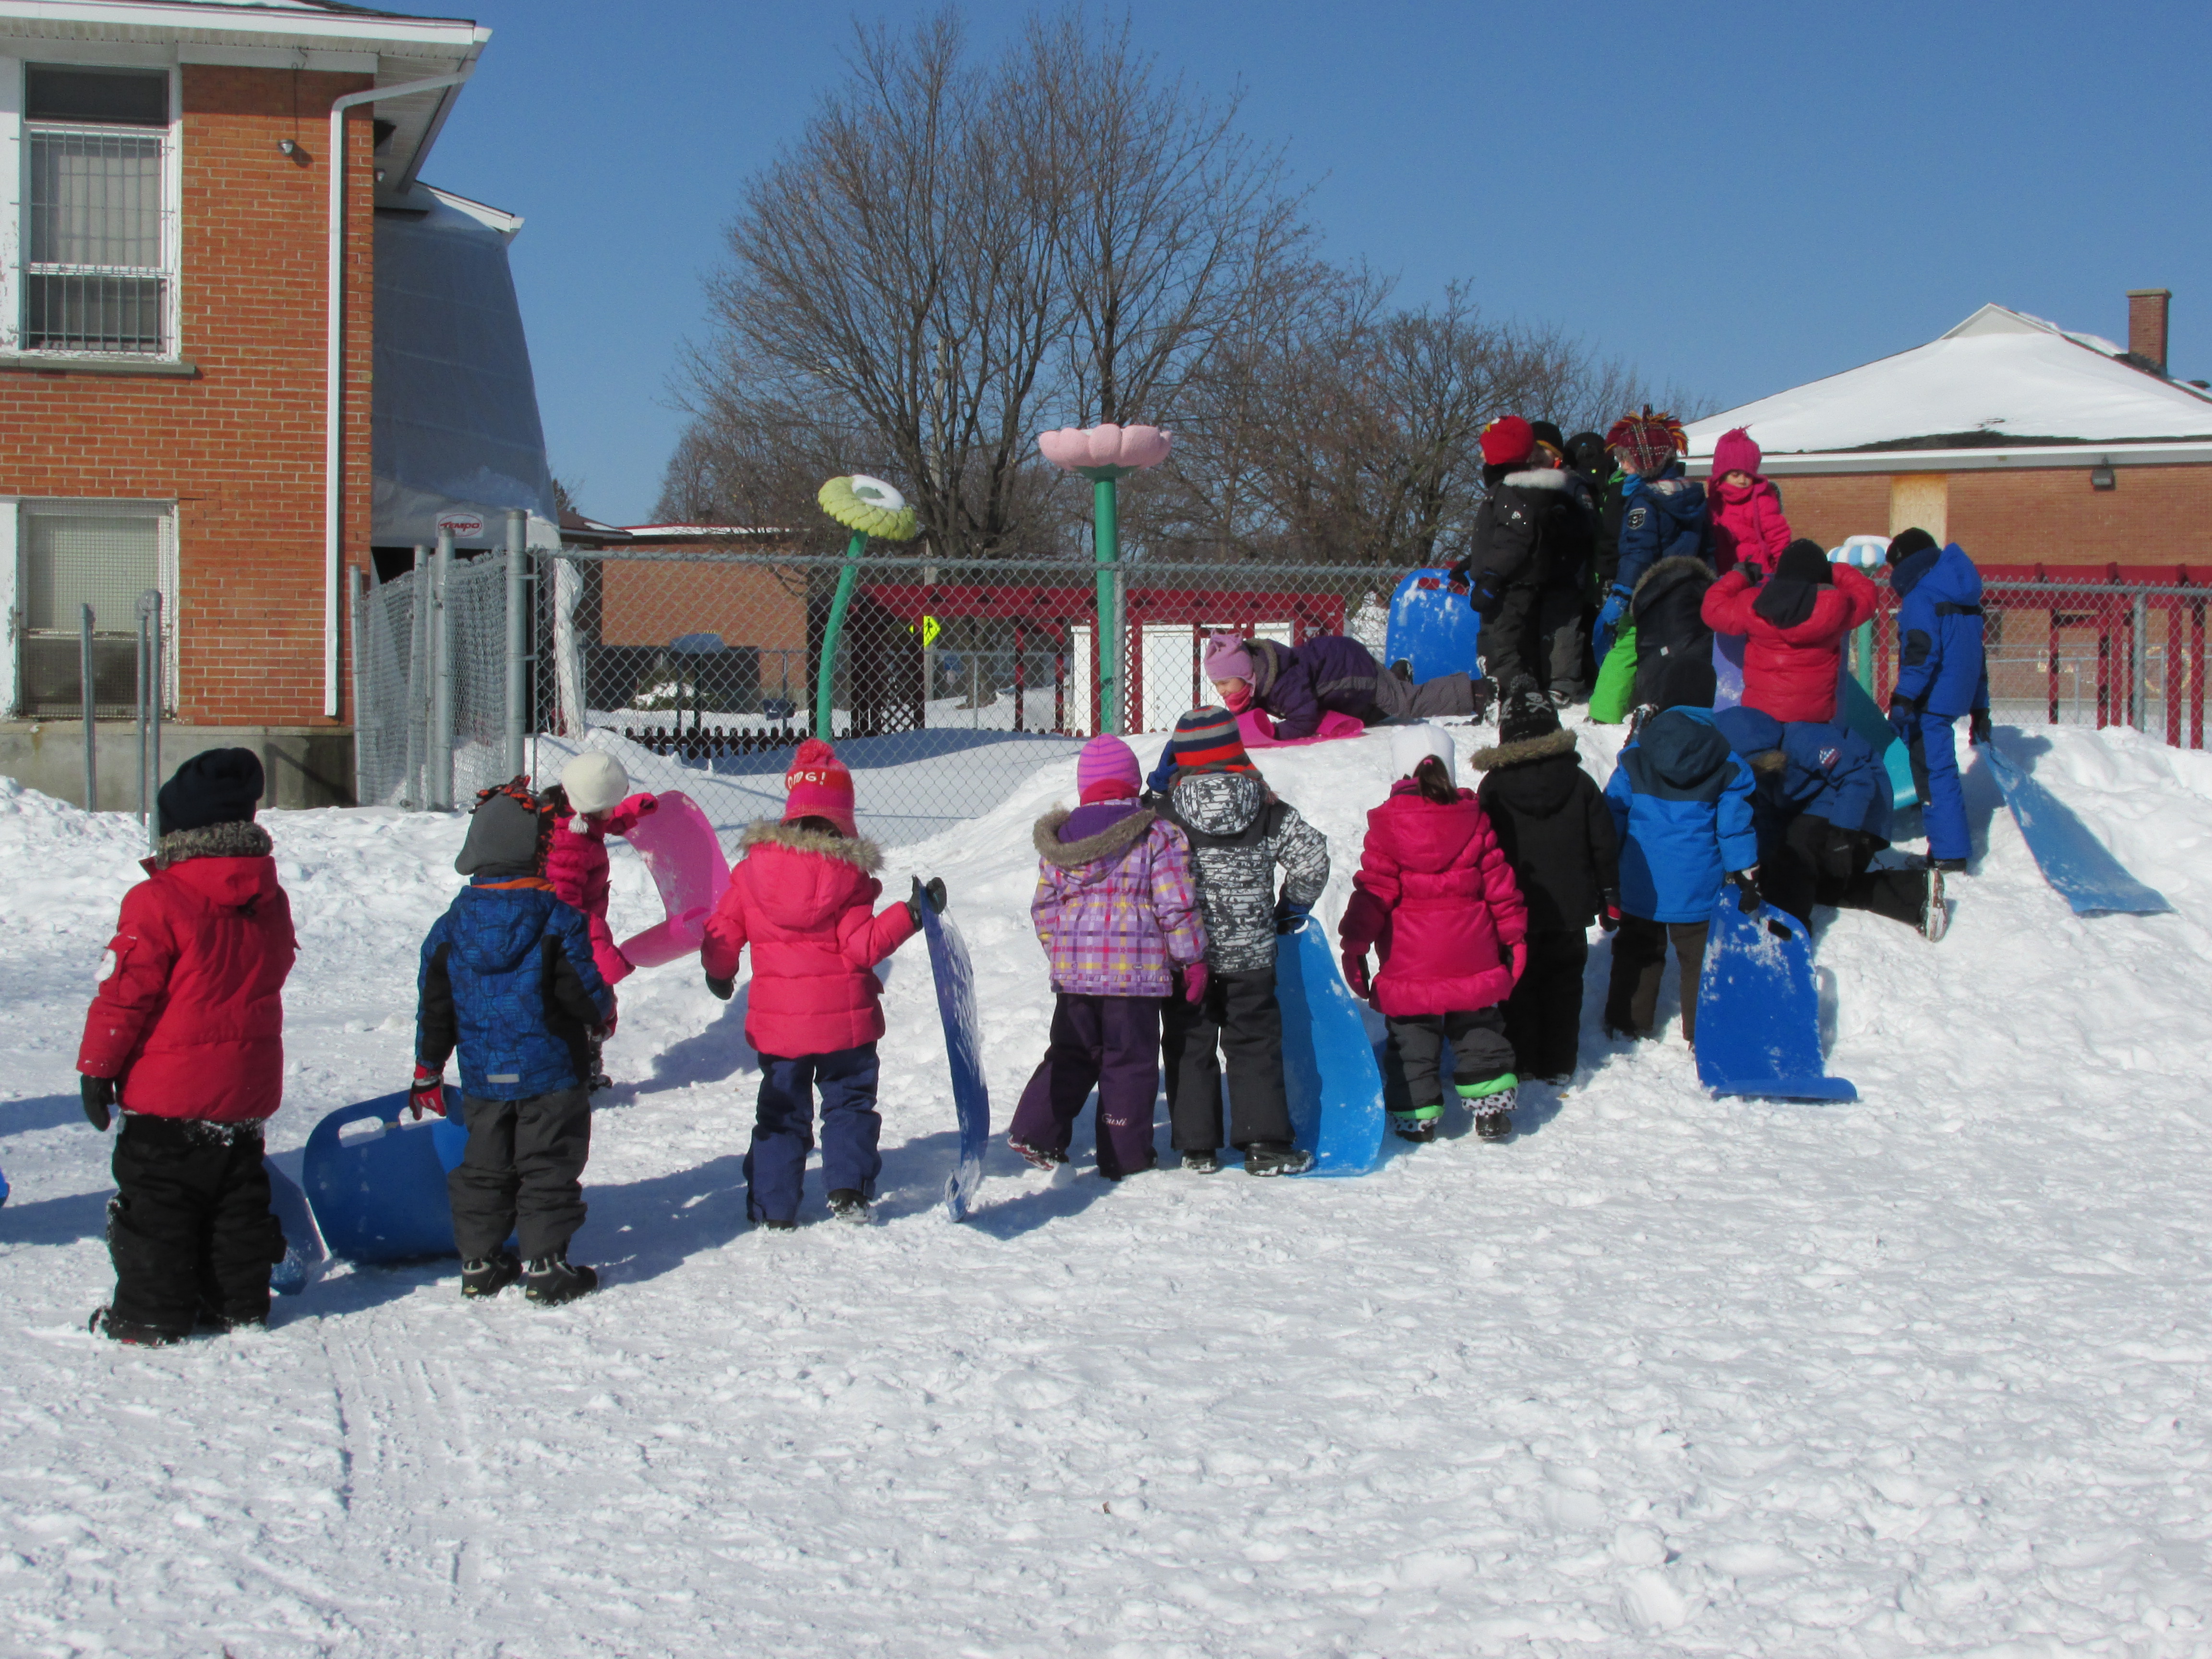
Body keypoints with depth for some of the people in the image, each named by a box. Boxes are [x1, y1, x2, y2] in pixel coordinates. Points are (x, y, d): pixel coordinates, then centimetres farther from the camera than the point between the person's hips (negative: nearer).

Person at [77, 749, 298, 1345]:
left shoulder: (159, 903, -16)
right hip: (248, 1090, 6)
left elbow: (124, 993, -14)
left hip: (168, 1093, -6)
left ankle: (152, 1315, 7)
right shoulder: (271, 903, 4)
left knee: (155, 1205, 4)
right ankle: (240, 1302, 21)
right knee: (238, 1200, 16)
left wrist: (96, 1067, -5)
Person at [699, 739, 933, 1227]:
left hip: (776, 1018, 2)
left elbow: (722, 935, 2)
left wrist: (719, 974, 21)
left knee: (782, 1109, 13)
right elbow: (863, 946, -15)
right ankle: (849, 1187, 5)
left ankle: (773, 1207, 12)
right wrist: (912, 914, -12)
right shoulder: (848, 875, -10)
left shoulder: (753, 868, -3)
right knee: (850, 1099, 16)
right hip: (844, 1015, -2)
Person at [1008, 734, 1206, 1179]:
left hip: (1073, 971, 4)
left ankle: (1035, 1133, 12)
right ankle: (1125, 1155, 9)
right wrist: (1192, 959, 1)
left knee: (1071, 1054, 18)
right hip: (1135, 970, -4)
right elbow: (1177, 905, -8)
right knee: (1129, 1060, 5)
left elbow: (1045, 905, 12)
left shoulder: (1059, 840, 6)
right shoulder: (1156, 836, -6)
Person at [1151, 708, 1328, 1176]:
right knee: (1256, 1046, 9)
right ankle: (1265, 1144, 5)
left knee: (1189, 1048, 10)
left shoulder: (1164, 812, -9)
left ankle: (1197, 1147, 10)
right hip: (1251, 958, 1)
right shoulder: (1270, 810, -4)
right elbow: (1312, 857, -4)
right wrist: (1291, 909, 10)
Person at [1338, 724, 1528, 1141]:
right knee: (1479, 1031, 15)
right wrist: (1513, 934, 15)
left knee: (1412, 1037, 8)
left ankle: (1416, 1116, 11)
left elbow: (1374, 890, -10)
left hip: (1410, 962, -3)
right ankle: (1492, 1107, 15)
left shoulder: (1387, 825, -9)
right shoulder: (1473, 818, 2)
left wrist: (1354, 943, -3)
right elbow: (1499, 882, 5)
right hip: (1472, 956, 3)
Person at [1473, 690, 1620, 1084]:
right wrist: (1610, 897, 9)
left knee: (1519, 985, 10)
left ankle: (1521, 1063, 11)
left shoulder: (1493, 787, -7)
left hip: (1514, 911, -1)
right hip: (1569, 909, 1)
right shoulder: (1579, 782, -3)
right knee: (1564, 985, 11)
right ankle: (1559, 1065, 12)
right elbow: (1604, 844, 0)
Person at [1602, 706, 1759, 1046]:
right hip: (1698, 889, -1)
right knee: (1700, 958, 8)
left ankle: (1625, 1023, 23)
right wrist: (1748, 880, 6)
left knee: (1635, 954, 17)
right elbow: (1736, 828, -1)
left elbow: (1611, 819, 1)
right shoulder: (1728, 769, -3)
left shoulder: (1633, 761, -1)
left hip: (1640, 887, 1)